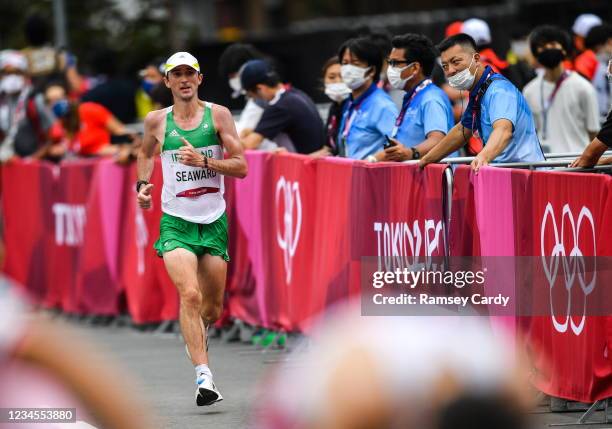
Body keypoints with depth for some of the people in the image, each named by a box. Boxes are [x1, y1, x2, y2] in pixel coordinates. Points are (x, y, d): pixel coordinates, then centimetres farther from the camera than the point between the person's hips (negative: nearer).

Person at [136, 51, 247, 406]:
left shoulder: (218, 115, -1)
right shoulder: (156, 121, 4)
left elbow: (241, 167, -4)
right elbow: (146, 153, 26)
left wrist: (203, 161, -18)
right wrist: (143, 184, 8)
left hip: (214, 221, 1)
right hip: (176, 221, -1)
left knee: (212, 307, 10)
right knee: (190, 294, -22)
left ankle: (197, 336, 46)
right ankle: (204, 376, -26)